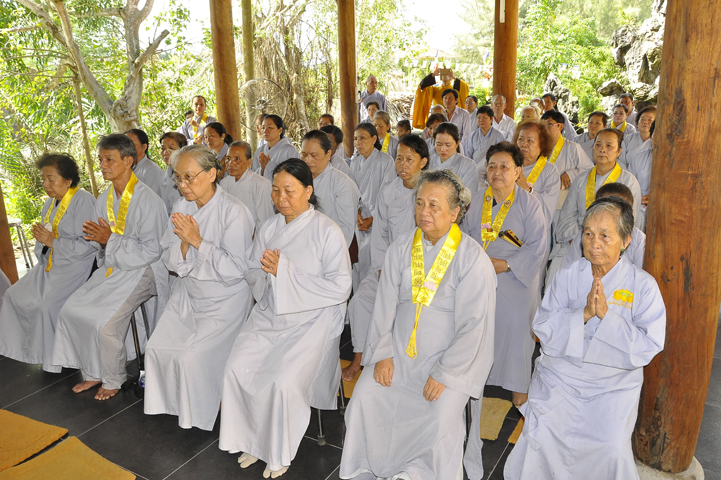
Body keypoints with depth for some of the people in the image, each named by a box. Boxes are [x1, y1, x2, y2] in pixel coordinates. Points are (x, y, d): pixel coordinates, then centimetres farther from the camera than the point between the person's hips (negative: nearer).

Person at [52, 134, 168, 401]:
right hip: (111, 267, 8)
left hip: (141, 270, -8)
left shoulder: (148, 201, -17)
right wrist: (97, 237, -2)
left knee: (105, 323, -19)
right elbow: (104, 245, 20)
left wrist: (110, 240, -20)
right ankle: (93, 373, 17)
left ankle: (113, 380, 7)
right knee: (70, 311, 0)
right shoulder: (104, 200, 9)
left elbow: (152, 251, -19)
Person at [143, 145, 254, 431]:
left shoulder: (233, 212, -17)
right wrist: (184, 243, -19)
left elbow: (236, 269, -22)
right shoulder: (181, 208, 2)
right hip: (188, 292, 6)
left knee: (192, 356, -16)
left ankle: (204, 411, 13)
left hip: (226, 298, -6)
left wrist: (198, 241, -24)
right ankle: (175, 403, 20)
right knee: (157, 348, -5)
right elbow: (171, 262, 2)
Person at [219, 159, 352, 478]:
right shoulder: (269, 229, 9)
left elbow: (340, 288, -15)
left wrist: (286, 272, -19)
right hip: (269, 314, 5)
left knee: (283, 380, -23)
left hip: (312, 318, -5)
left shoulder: (327, 232, -10)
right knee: (237, 369, -15)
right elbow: (252, 274, 13)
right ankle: (253, 440, 9)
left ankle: (279, 453, 5)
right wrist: (267, 272, -13)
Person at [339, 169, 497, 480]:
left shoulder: (473, 259, -14)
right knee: (365, 395, -7)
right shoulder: (402, 248, 0)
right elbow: (385, 303, 3)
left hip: (450, 357, -4)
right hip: (400, 349, 4)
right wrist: (383, 353, -2)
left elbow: (472, 325, -14)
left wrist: (443, 373, -14)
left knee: (442, 418, -19)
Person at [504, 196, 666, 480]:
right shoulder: (567, 276, 2)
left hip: (614, 384, -1)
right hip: (560, 375, 1)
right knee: (541, 434, -16)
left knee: (612, 447, -19)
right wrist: (584, 313, -18)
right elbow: (542, 328, -5)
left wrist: (607, 314, -19)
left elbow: (649, 346, -9)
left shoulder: (643, 285, -2)